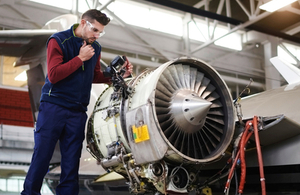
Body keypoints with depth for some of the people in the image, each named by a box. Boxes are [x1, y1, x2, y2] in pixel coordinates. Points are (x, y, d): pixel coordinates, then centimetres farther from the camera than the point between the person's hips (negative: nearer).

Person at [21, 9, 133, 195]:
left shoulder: (95, 47, 11)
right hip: (53, 107, -4)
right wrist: (80, 58, -13)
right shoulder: (59, 40, -4)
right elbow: (53, 75, -13)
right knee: (41, 155, -1)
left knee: (72, 161, 5)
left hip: (78, 112, 4)